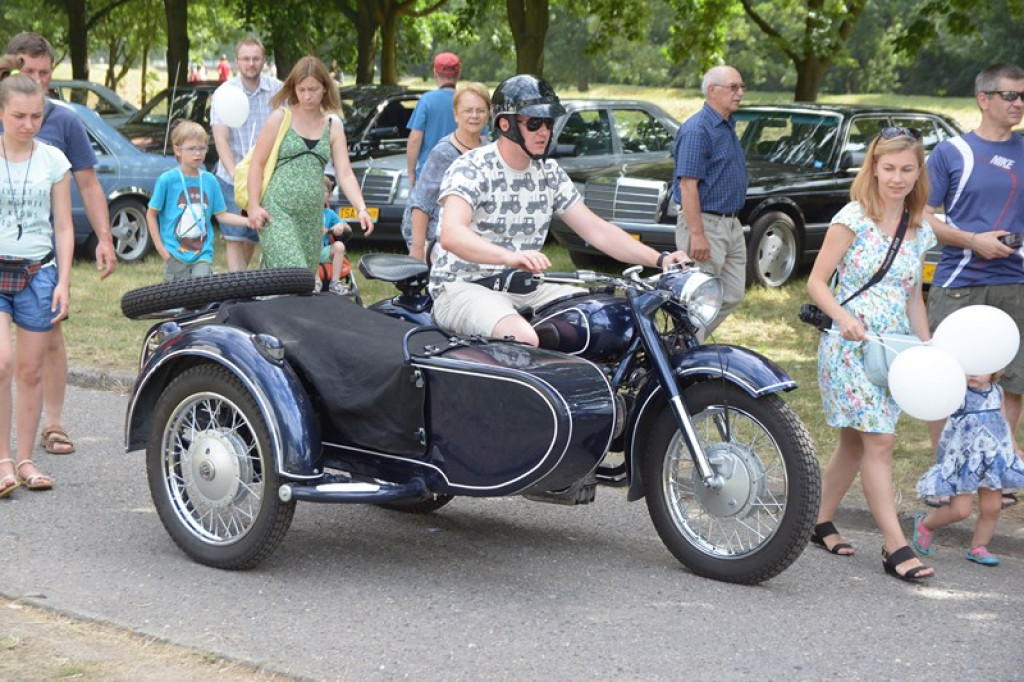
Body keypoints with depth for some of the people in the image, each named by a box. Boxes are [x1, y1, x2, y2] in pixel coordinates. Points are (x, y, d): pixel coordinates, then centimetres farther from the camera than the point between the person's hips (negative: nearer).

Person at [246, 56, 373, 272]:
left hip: (312, 214, 5)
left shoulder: (333, 126, 10)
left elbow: (345, 175, 4)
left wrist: (362, 209, -11)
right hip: (277, 210, -5)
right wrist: (254, 206, -9)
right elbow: (257, 163, 0)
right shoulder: (280, 119, 0)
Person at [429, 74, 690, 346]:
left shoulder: (550, 174, 10)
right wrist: (509, 256, -50)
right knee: (524, 339, -36)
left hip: (525, 288, 7)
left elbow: (596, 230, 7)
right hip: (464, 287, -7)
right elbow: (451, 234, -31)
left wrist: (659, 259, -8)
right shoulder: (471, 168, -13)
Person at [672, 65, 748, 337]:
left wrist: (734, 220, 20)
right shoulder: (698, 129, -16)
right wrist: (697, 234, -25)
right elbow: (688, 184, -21)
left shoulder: (728, 126, 15)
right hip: (706, 223, -10)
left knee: (732, 295, 11)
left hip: (731, 225, 10)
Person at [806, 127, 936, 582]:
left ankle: (820, 521, 27)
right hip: (850, 347, -6)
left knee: (856, 441, 12)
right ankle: (895, 546, -10)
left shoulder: (920, 231, 10)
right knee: (880, 441, -11)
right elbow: (816, 281, -7)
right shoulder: (854, 218, -8)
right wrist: (843, 317, -23)